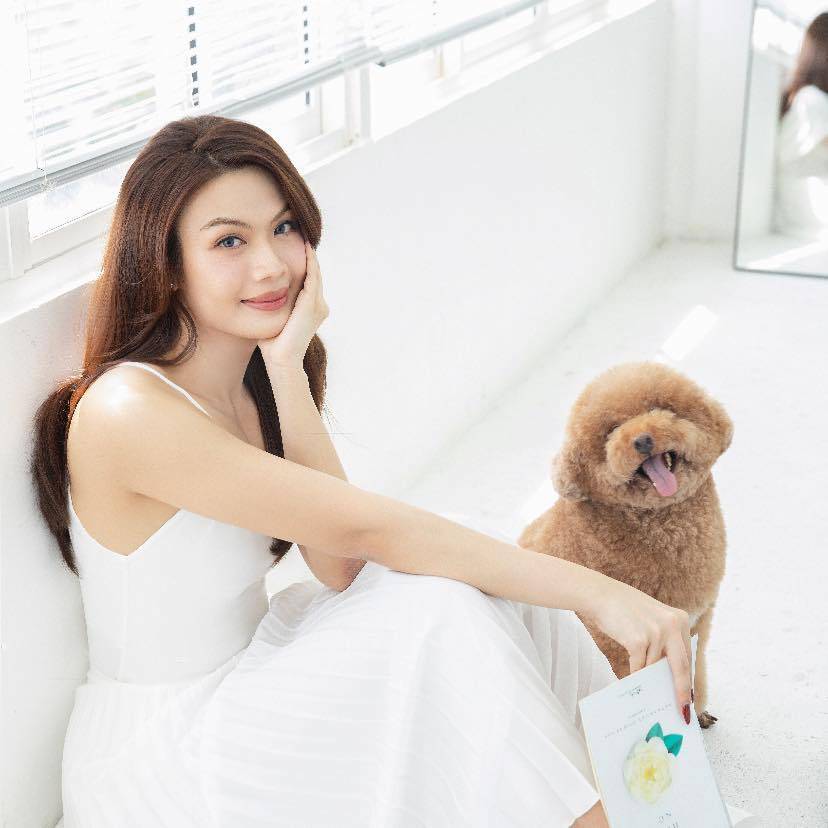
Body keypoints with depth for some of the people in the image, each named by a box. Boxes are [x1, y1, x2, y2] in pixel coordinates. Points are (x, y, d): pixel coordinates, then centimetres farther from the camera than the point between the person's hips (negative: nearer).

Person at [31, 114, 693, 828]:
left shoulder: (254, 384, 2)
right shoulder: (126, 412, -24)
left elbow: (341, 567, -11)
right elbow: (360, 529, -28)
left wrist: (286, 365, -16)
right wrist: (598, 592, -29)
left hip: (242, 682, 7)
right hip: (158, 767, -7)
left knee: (491, 585, -8)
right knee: (443, 615, -23)